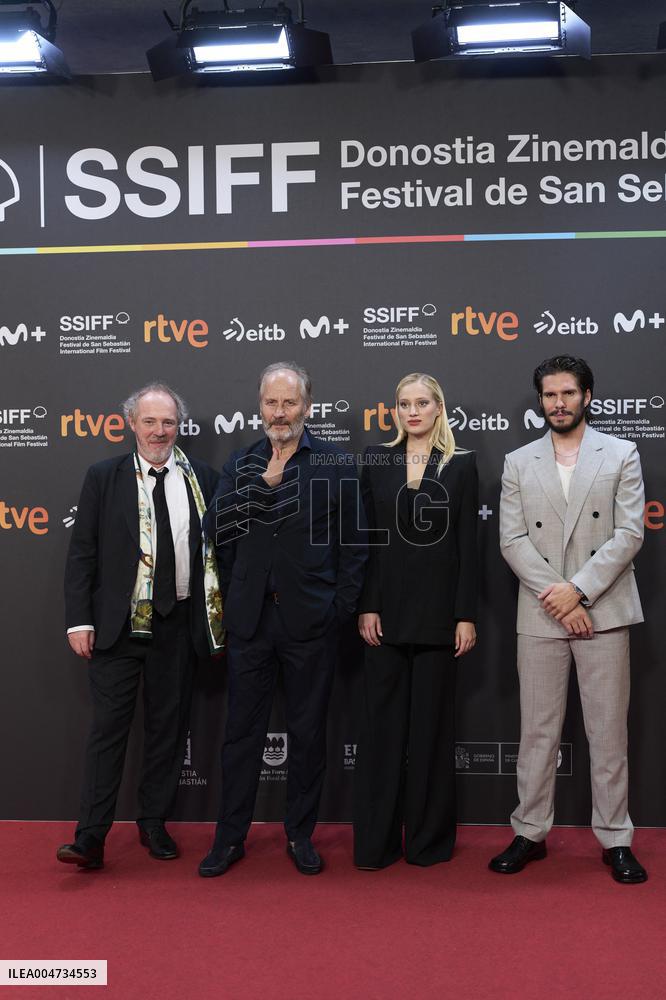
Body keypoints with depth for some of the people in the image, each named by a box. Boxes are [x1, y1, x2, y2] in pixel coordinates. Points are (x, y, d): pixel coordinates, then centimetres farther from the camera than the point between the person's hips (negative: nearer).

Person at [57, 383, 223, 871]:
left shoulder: (203, 479, 4)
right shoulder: (103, 477, 1)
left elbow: (218, 550, 8)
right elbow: (82, 553, 0)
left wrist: (219, 620, 5)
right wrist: (79, 620, -7)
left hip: (179, 626, 2)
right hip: (116, 625, -2)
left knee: (168, 729, 11)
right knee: (109, 729, 0)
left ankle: (154, 824, 26)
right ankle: (91, 838, 7)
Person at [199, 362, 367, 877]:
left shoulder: (336, 464, 0)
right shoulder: (242, 464, 8)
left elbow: (353, 544, -1)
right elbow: (217, 528, 0)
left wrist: (343, 606, -6)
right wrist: (264, 483, -7)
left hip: (310, 618, -2)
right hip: (250, 617, 2)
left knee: (308, 732, 10)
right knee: (243, 730, 10)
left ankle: (301, 834, 27)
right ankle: (231, 836, 24)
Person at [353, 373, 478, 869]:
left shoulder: (461, 464, 2)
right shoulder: (377, 459, 5)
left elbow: (468, 544, -1)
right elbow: (365, 538, 3)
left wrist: (466, 615, -6)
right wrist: (366, 607, -4)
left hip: (438, 610, -1)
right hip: (387, 609, 1)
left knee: (432, 724, 7)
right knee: (382, 724, 6)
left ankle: (430, 837, 21)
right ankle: (376, 841, 16)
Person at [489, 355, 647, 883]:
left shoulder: (621, 455, 4)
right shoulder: (519, 463, 9)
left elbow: (629, 534, -4)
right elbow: (513, 540, 1)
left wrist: (577, 590, -13)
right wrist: (554, 596, -11)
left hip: (603, 612, -1)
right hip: (541, 616, 1)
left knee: (609, 731, 5)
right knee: (538, 730, 8)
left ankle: (615, 839, 18)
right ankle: (530, 833, 19)